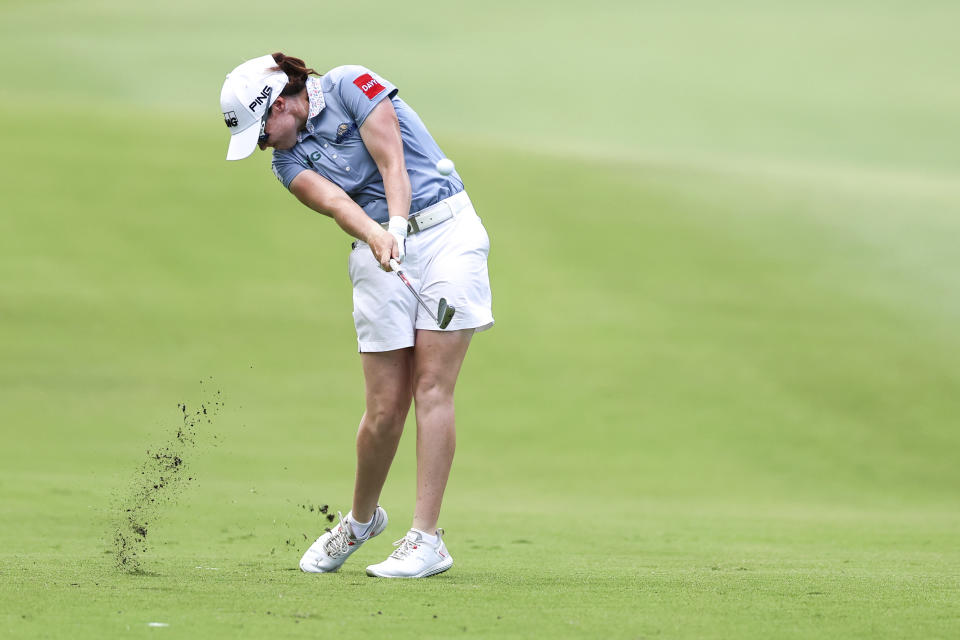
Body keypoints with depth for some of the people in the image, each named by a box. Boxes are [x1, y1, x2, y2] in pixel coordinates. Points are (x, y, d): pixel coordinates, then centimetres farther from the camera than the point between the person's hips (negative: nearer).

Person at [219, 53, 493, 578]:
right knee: (385, 408, -2)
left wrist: (397, 228, -28)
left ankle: (426, 539, -12)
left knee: (432, 389, -11)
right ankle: (361, 520, 22)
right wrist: (375, 235, -33)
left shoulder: (351, 86, -4)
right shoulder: (289, 161, 7)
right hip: (379, 250, 4)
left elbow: (392, 165, -13)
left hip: (446, 230, -4)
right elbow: (334, 202, -13)